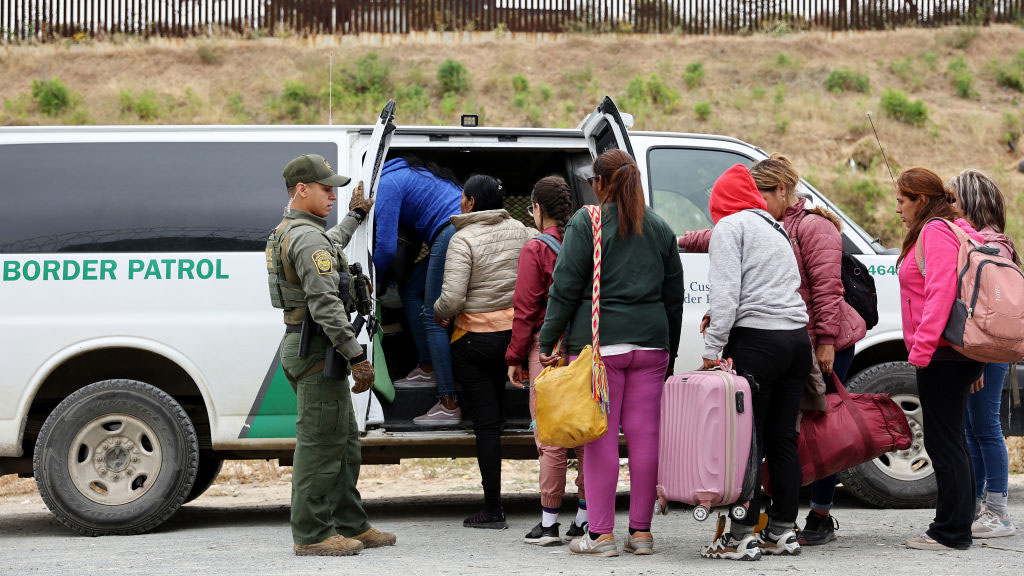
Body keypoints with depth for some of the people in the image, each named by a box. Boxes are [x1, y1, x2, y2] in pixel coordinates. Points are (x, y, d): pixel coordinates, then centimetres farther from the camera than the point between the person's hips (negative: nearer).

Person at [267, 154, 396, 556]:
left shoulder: (285, 233, 17)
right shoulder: (308, 237, -17)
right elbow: (325, 303, -24)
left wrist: (355, 216, 53)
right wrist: (356, 356, -24)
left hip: (301, 345, 11)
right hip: (318, 352, -11)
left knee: (344, 441, 15)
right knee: (321, 444, -6)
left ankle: (351, 526, 20)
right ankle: (311, 535, -2)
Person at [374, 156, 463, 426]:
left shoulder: (385, 185, -2)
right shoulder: (407, 173, 28)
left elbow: (386, 247, -7)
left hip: (453, 233, -10)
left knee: (433, 317, -8)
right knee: (410, 290, 22)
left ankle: (449, 405, -13)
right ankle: (427, 369, 22)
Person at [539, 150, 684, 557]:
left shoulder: (587, 223, -2)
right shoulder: (660, 229, 16)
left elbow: (565, 287, -6)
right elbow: (674, 295, 18)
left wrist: (547, 342, -2)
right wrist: (670, 352, 23)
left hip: (600, 342, -5)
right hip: (651, 341, 5)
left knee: (601, 436, -3)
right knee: (645, 435, 5)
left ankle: (601, 534, -2)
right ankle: (641, 532, 9)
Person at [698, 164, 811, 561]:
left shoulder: (729, 226, 0)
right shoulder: (776, 229, 24)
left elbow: (726, 290, -11)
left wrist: (713, 346, -12)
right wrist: (721, 319, 20)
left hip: (757, 340, -8)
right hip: (797, 338, 8)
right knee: (783, 439, 10)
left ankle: (743, 535, -6)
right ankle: (783, 532, 12)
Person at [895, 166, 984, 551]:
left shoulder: (936, 232, -11)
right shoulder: (956, 230, 21)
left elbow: (941, 294, -22)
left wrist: (922, 347, -24)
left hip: (942, 356, -11)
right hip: (959, 354, 11)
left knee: (943, 440, -7)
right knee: (950, 439, 16)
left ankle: (951, 532, -5)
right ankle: (958, 525, 22)